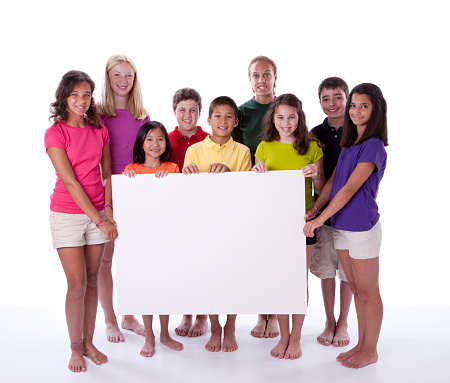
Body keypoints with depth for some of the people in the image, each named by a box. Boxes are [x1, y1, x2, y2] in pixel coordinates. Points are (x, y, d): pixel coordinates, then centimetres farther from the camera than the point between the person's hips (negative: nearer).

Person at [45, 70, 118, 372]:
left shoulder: (100, 131, 6)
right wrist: (99, 220, -15)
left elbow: (107, 175, 9)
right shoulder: (55, 133, -8)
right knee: (77, 285, -1)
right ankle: (76, 348, 17)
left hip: (98, 215, 4)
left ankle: (89, 342, 24)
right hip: (67, 215, -4)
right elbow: (69, 181, -13)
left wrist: (108, 210, -4)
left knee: (92, 282, 10)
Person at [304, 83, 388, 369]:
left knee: (368, 292, 6)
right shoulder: (348, 143, 11)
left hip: (363, 227, -8)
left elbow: (350, 188, -19)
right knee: (356, 289, 17)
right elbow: (332, 181, 11)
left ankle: (370, 351, 21)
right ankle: (361, 344, 30)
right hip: (341, 226, 8)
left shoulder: (373, 146, -14)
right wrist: (313, 210, -1)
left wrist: (320, 219, -18)